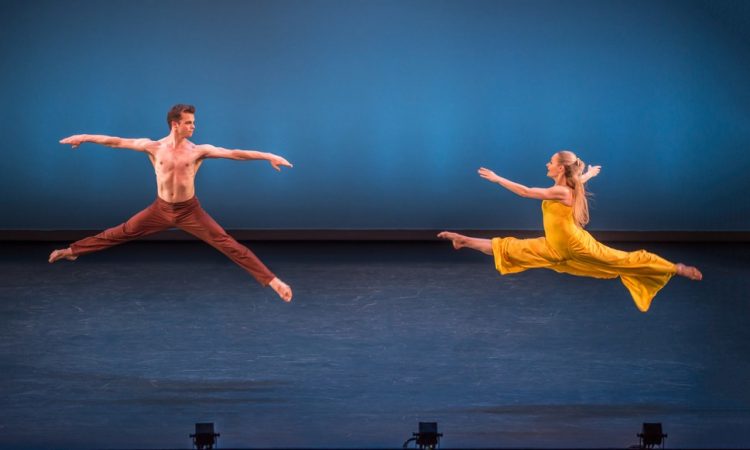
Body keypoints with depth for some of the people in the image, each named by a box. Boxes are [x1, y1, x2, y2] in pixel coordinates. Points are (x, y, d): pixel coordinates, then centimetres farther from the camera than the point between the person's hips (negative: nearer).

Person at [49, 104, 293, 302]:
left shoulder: (198, 150, -9)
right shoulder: (154, 147, -6)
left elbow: (234, 153, -16)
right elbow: (116, 141, -2)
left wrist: (268, 156, -23)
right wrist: (85, 138, -1)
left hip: (190, 211, -1)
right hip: (161, 209, 1)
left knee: (228, 244, -9)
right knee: (119, 234, 10)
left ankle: (271, 280, -13)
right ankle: (72, 251, 26)